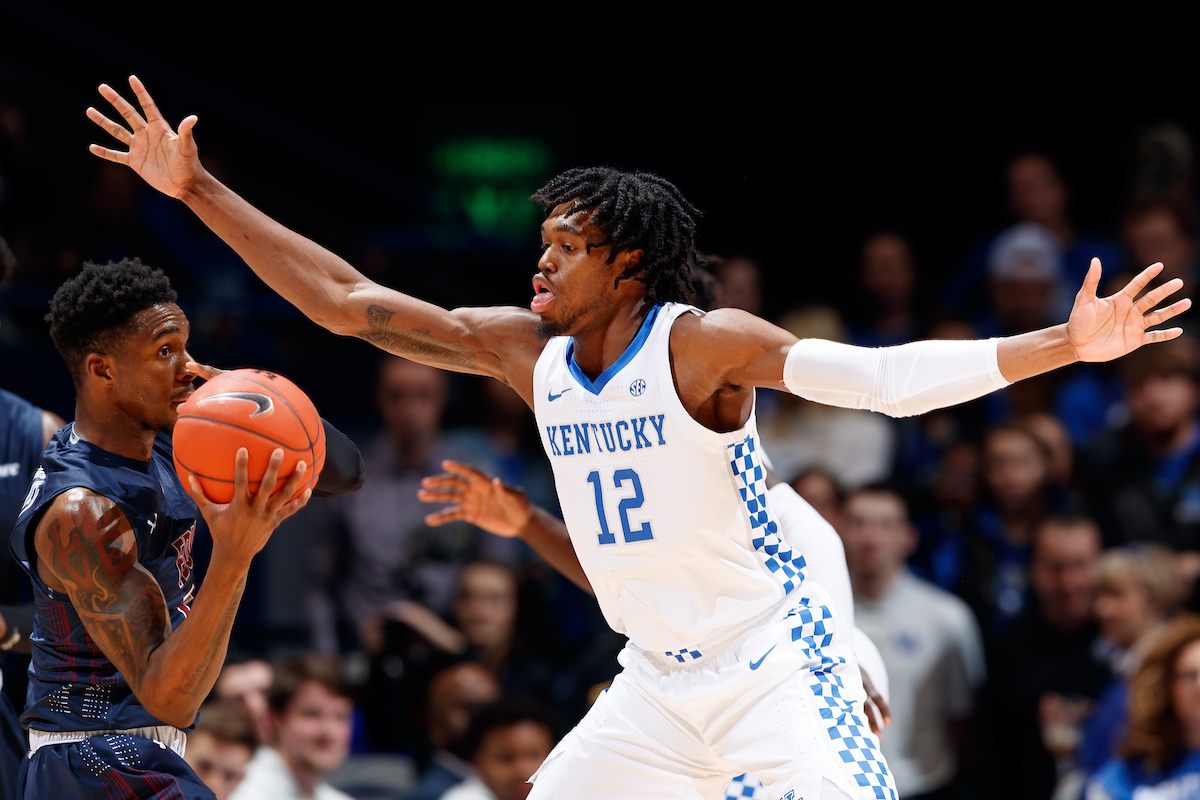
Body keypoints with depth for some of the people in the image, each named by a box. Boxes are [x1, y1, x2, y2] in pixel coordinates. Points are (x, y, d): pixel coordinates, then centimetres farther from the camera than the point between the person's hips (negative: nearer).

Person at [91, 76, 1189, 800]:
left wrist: (1063, 347, -35)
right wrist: (200, 192, 4)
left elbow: (890, 378, -23)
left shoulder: (705, 345, -14)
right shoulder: (525, 351, 3)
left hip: (775, 667, -6)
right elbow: (348, 303, 5)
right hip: (656, 686, 7)